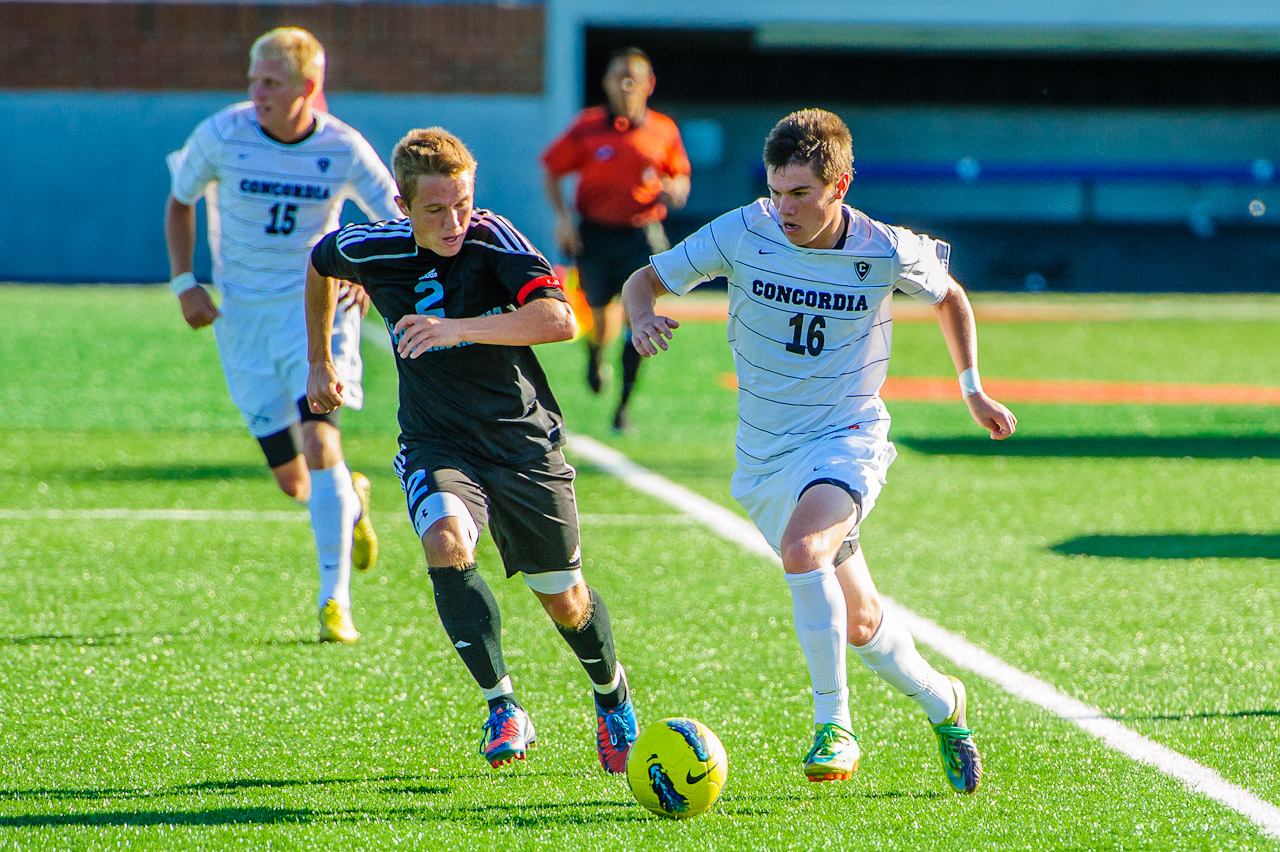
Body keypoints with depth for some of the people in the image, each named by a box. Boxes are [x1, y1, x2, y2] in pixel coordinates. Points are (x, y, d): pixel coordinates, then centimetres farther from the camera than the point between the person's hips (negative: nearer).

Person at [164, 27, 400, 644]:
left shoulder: (344, 150, -10)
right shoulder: (221, 135, -9)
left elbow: (399, 222, 3)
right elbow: (180, 200, 9)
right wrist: (184, 282, -1)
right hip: (244, 314, 2)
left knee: (319, 440, -22)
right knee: (292, 483, 1)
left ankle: (335, 599, -17)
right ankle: (351, 502, 38)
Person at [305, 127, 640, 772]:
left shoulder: (493, 240, -20)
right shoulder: (371, 250, -10)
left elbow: (559, 320, -34)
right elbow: (320, 265, 15)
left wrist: (459, 328, -44)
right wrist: (319, 362, 22)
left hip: (524, 444, -1)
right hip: (436, 446, 1)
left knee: (563, 599, 9)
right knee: (445, 541, -31)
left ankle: (612, 694, 42)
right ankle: (503, 709, -22)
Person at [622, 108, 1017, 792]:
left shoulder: (886, 252, -11)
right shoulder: (744, 234, -10)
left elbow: (948, 296, 11)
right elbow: (646, 278, -1)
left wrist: (972, 387, 9)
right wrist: (642, 314, -24)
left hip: (845, 437, -3)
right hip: (763, 454, 3)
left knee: (802, 551, -34)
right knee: (858, 623, 12)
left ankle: (833, 727, -23)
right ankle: (942, 703, 40)